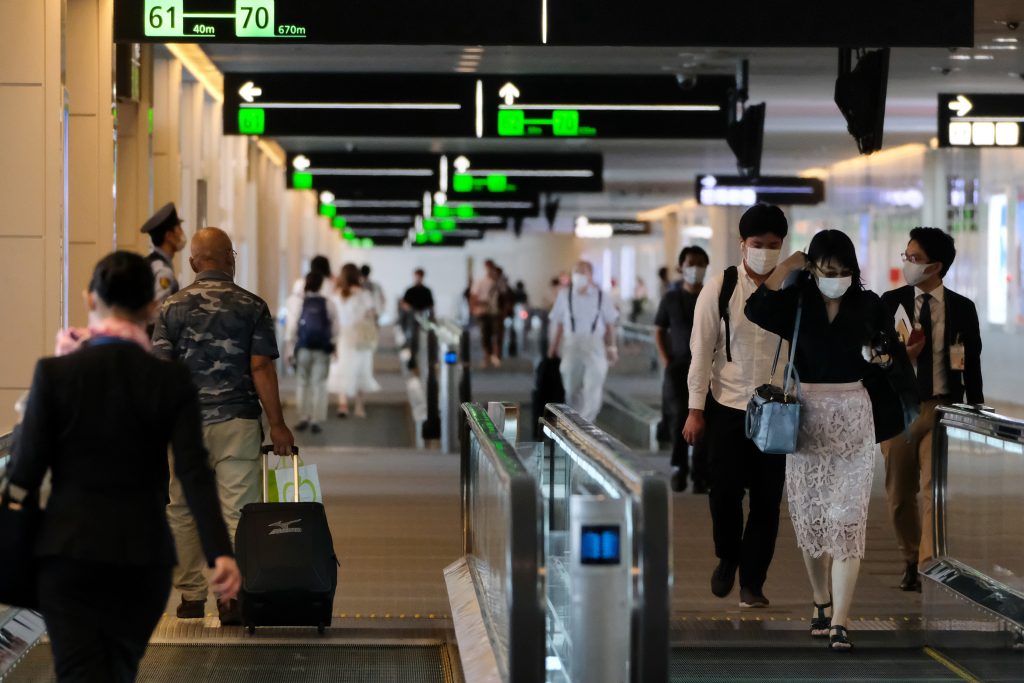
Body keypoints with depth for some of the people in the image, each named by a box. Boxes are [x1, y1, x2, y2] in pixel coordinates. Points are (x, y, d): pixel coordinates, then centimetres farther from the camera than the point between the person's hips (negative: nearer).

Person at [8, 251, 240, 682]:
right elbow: (194, 472, -15)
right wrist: (220, 552, -20)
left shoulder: (55, 372, -8)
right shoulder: (172, 381, -4)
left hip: (70, 551, -2)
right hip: (143, 556, 2)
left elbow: (27, 470, -8)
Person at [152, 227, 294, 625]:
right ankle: (233, 596, -8)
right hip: (237, 421, -1)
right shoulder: (252, 306, -1)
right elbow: (261, 368, -6)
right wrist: (277, 424, -1)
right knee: (236, 511, -1)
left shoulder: (173, 307, 2)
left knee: (184, 513, 11)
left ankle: (191, 597, 15)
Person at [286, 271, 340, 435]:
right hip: (322, 350, 0)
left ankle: (303, 418, 14)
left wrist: (289, 350, 2)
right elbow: (336, 329, 0)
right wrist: (334, 345, 15)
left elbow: (291, 329, -4)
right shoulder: (328, 304, -3)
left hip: (303, 349, 0)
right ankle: (316, 421, 1)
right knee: (319, 385, 3)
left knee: (303, 383, 13)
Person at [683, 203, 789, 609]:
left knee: (767, 500, 3)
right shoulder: (719, 289, -3)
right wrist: (695, 409, -5)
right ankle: (727, 559, 26)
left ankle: (752, 582, 16)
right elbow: (701, 350, -2)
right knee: (724, 491, -2)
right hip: (727, 407, -1)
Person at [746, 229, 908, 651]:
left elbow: (889, 343, 21)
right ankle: (821, 603, 27)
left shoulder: (867, 304, 2)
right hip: (808, 416, 1)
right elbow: (756, 310, -22)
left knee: (846, 519, -7)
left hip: (853, 418, -1)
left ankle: (839, 623, -11)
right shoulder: (796, 303, -2)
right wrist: (786, 267, -17)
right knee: (810, 516, 8)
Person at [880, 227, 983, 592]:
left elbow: (972, 366, 5)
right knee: (900, 493, 8)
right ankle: (911, 561, 27)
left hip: (942, 408, -2)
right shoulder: (890, 303, 2)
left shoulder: (962, 309, 0)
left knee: (934, 489, -13)